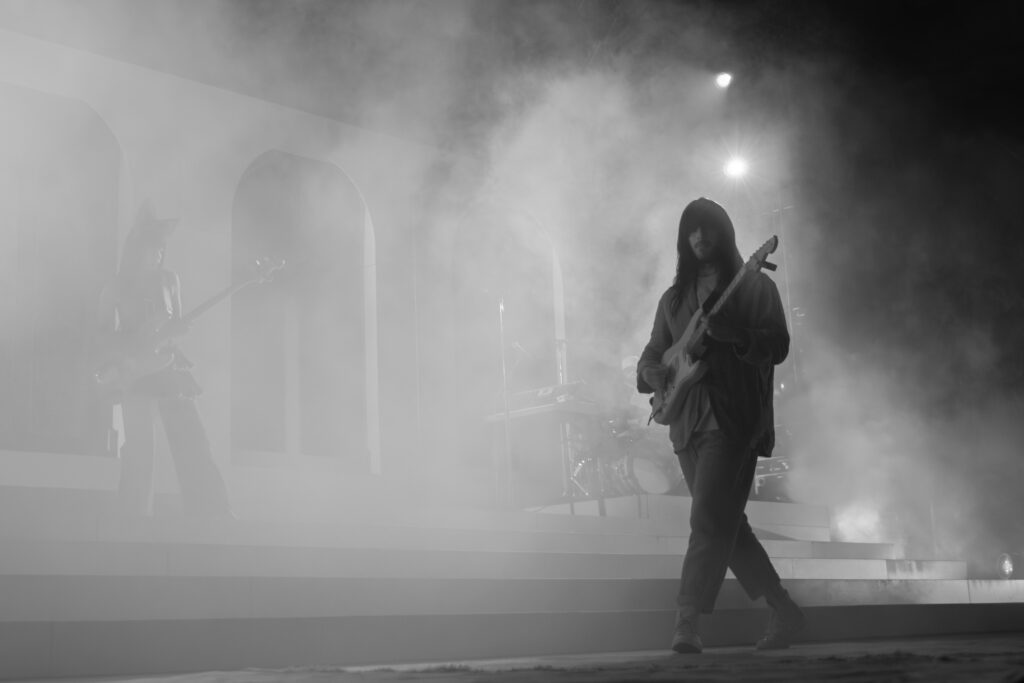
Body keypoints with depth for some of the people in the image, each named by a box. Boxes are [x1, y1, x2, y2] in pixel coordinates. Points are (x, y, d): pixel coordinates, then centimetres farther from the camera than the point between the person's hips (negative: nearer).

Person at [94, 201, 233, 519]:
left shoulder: (169, 280, 13)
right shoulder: (116, 288, 6)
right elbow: (103, 336, 6)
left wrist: (174, 329, -5)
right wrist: (135, 342, -12)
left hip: (170, 367, 3)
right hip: (134, 373, -2)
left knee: (192, 445, -5)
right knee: (140, 451, -8)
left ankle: (215, 518, -7)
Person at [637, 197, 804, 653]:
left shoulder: (755, 286, 4)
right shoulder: (674, 298, 18)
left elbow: (778, 347, -7)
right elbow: (650, 356, 18)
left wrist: (723, 330, -20)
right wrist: (658, 374, -6)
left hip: (735, 418, -6)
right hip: (688, 423, 6)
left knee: (708, 521, -16)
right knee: (727, 525, 8)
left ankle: (688, 623, -18)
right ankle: (783, 610, 20)